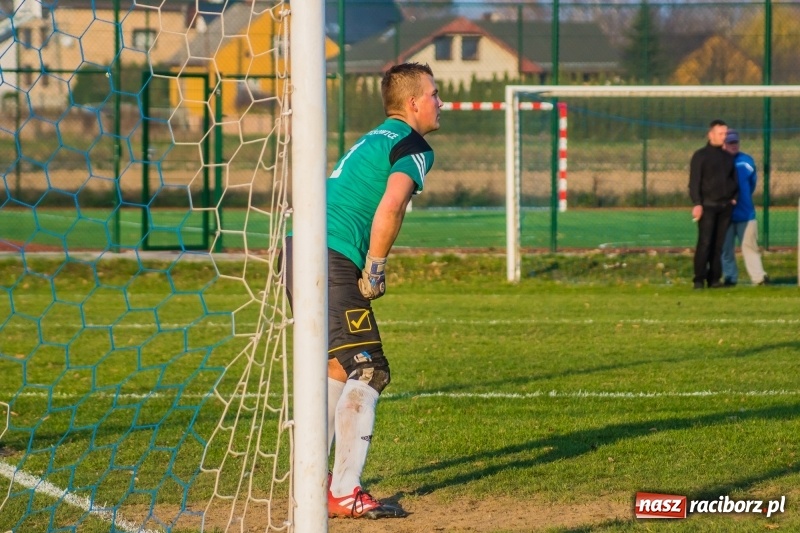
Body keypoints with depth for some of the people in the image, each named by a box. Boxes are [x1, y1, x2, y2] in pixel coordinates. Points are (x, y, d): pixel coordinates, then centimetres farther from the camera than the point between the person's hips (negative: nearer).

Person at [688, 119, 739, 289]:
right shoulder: (700, 156, 0)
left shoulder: (728, 157, 16)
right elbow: (694, 181, -5)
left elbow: (735, 180, 24)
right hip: (708, 205, -5)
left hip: (725, 206, 5)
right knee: (704, 243, -10)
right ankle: (699, 279, -9)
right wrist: (697, 203, -15)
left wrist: (734, 198, 8)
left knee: (719, 245, 3)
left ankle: (715, 278, 5)